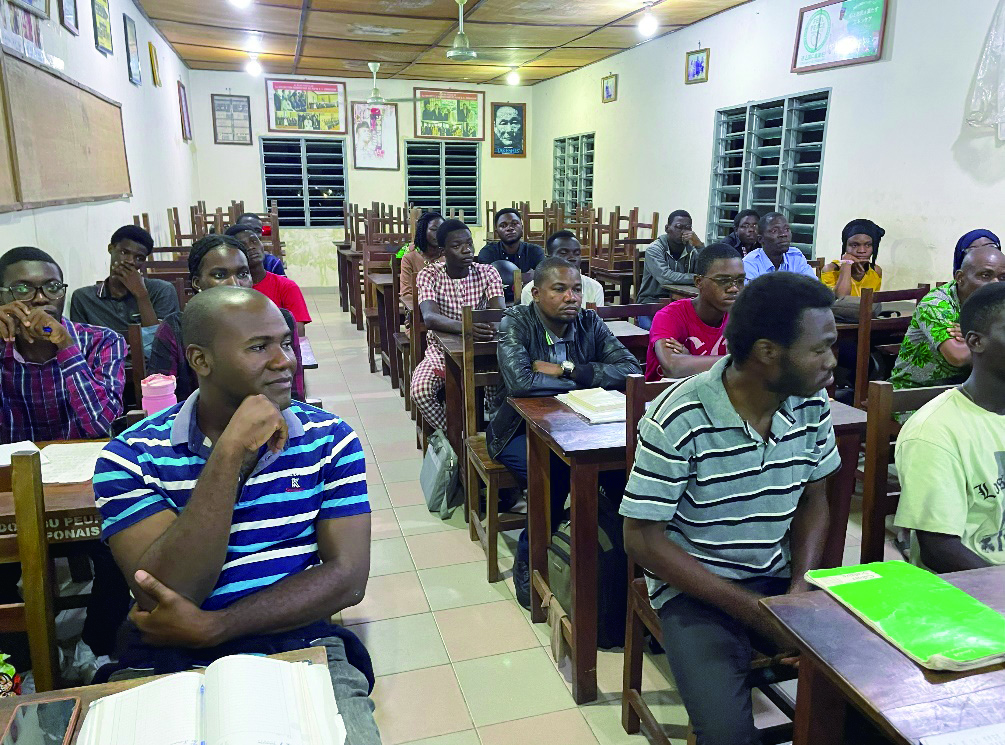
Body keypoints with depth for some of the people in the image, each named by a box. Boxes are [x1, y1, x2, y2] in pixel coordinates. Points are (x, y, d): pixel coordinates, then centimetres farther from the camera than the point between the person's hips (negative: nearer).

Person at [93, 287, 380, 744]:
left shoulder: (329, 439, -1)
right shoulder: (131, 456, -5)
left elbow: (347, 577, -6)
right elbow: (165, 593, -16)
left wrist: (212, 626, -15)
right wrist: (230, 450, -22)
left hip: (300, 647, 1)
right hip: (166, 662, 0)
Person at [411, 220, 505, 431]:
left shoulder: (487, 273, -2)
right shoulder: (429, 275, -8)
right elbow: (430, 317, -26)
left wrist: (491, 325, -40)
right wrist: (463, 327, -46)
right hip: (441, 351, 0)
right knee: (420, 390, -28)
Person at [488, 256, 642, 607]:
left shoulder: (590, 323, 0)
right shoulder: (516, 322, -12)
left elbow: (631, 369, -12)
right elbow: (520, 381, -30)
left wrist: (567, 369, -21)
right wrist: (587, 380, -19)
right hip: (521, 429, -3)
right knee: (555, 475, -32)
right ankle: (527, 561, -5)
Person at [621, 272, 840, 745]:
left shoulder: (812, 404, -4)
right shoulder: (678, 420, -22)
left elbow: (813, 501, 9)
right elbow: (643, 539, -17)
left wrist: (800, 591, -7)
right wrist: (755, 611, -17)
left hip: (781, 579, 5)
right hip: (694, 589, -5)